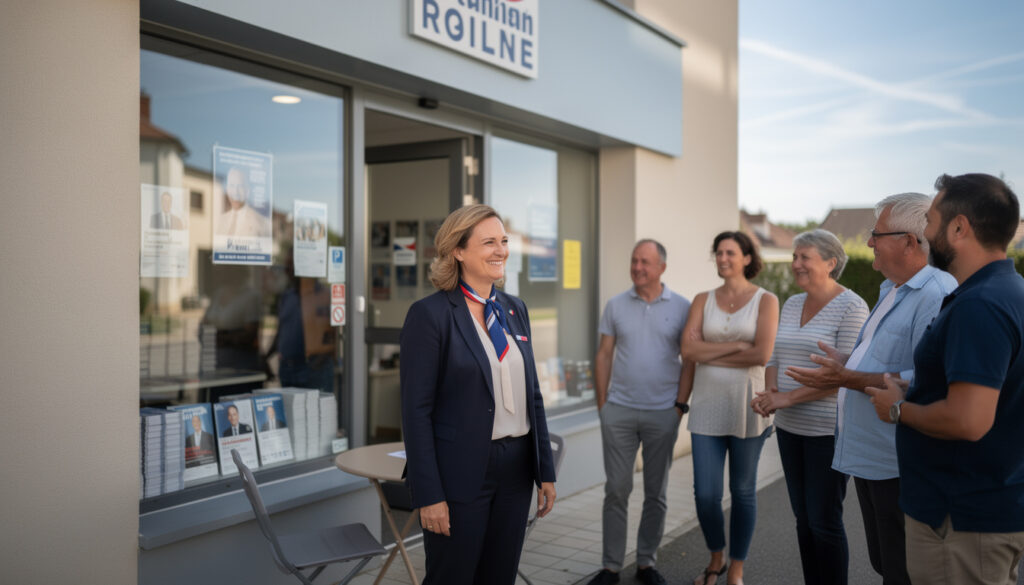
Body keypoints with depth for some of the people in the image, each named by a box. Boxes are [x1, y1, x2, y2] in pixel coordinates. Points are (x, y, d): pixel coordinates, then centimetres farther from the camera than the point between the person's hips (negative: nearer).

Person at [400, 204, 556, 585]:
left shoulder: (515, 309, 9)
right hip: (461, 475, -6)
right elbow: (416, 411, -13)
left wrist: (545, 471, 9)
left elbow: (531, 394, 12)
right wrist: (428, 496, -16)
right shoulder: (429, 314, -11)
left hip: (516, 469, 6)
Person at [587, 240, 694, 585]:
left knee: (656, 492, 10)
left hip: (663, 414, 0)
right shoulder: (616, 306, 3)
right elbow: (604, 355, 5)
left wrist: (680, 405, -5)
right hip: (619, 411, 1)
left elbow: (690, 360, 1)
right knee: (616, 489, 4)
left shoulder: (681, 307, -1)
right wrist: (602, 404, 1)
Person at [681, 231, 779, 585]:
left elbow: (762, 355, -15)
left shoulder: (765, 300, -2)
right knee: (705, 493, 2)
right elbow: (688, 349, -7)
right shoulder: (703, 300, 6)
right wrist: (736, 346, -13)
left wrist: (711, 355, -9)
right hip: (707, 405, 2)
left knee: (743, 491, 10)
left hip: (746, 406, -2)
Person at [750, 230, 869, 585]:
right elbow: (775, 359, 14)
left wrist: (787, 398, -19)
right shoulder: (791, 305, 11)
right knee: (803, 518, 14)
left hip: (828, 430, -7)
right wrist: (770, 392, -6)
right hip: (790, 427, 7)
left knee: (825, 522, 1)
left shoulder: (851, 307, -12)